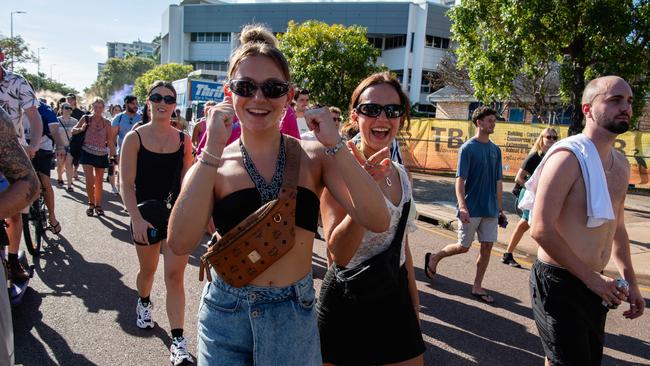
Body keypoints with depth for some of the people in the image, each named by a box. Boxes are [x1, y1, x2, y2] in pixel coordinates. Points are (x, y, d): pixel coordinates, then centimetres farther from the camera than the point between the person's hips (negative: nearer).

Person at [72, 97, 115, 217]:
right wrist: (80, 129, -12)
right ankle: (91, 203, 10)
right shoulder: (86, 119, 2)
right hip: (87, 153, -2)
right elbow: (73, 131, 9)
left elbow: (110, 141, 7)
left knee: (99, 182, 9)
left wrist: (113, 155, 1)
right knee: (89, 181, -10)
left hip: (101, 155, 2)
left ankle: (98, 205, 22)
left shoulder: (107, 123, 5)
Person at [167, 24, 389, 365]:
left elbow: (376, 221, -15)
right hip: (226, 315, 0)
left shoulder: (313, 156, -4)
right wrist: (212, 151, -23)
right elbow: (181, 243, -19)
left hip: (295, 317, 1)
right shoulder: (212, 163, -5)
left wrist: (334, 144, -20)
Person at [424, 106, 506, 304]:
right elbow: (460, 180, -15)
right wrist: (462, 206, -25)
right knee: (463, 246, 2)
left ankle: (477, 287, 17)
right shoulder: (468, 148, -9)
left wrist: (500, 208, 13)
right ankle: (434, 258, 27)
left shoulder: (496, 150, 10)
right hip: (471, 209, -6)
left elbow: (498, 182, 14)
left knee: (487, 247, 5)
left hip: (490, 209, 6)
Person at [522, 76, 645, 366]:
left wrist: (630, 281, 17)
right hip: (559, 284, -8)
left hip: (595, 285, 9)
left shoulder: (621, 164, 10)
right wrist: (592, 278, -17)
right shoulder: (569, 157, -18)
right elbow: (541, 230, -24)